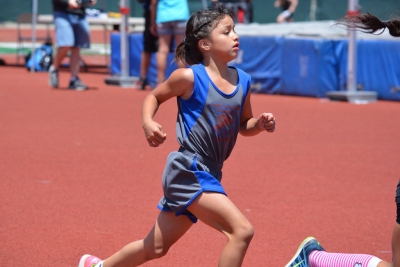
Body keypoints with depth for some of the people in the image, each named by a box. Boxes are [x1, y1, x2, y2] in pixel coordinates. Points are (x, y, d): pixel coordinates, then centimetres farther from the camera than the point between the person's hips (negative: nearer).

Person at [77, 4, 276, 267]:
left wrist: (260, 124, -4)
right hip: (189, 173, -7)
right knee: (242, 230, -21)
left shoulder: (242, 81, 5)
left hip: (208, 176, 7)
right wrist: (148, 122, -13)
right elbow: (154, 96, 6)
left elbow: (244, 126, 18)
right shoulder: (189, 77, -11)